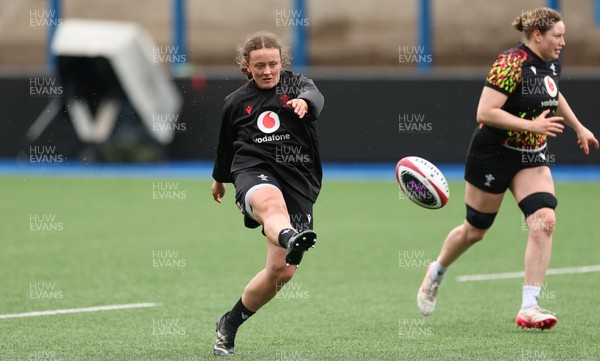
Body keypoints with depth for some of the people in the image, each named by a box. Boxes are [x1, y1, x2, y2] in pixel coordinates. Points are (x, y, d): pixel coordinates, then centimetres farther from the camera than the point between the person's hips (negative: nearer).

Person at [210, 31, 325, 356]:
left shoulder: (296, 84, 9)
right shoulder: (236, 102, 15)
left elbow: (314, 96, -16)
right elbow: (226, 146, 32)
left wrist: (304, 101, -40)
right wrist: (219, 179, 45)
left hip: (299, 182, 1)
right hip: (254, 172, -1)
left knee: (282, 271, -5)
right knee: (272, 203, -41)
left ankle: (230, 324, 19)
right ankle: (291, 240, -80)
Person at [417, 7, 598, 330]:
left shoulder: (551, 63, 2)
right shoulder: (512, 64, -23)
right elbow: (485, 112, -29)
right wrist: (532, 125, -31)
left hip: (532, 158, 6)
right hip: (493, 155, -6)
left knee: (544, 221, -15)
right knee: (475, 230, 10)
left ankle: (529, 309, -15)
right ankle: (436, 273, 42)